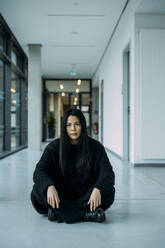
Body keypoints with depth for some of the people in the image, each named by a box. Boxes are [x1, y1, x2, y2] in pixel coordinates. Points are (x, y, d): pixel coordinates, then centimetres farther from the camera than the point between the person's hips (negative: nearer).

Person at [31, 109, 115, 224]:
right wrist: (49, 187, -37)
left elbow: (107, 172, -13)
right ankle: (86, 214, -31)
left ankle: (60, 213, -28)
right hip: (61, 195, 0)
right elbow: (39, 171, -14)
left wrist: (98, 189, -36)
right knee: (38, 189, -26)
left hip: (85, 195, 0)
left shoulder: (95, 146, -4)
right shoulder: (54, 147, -3)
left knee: (109, 190, -27)